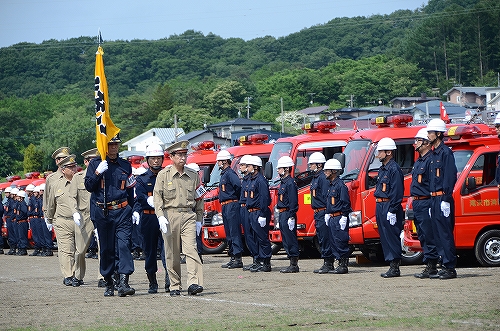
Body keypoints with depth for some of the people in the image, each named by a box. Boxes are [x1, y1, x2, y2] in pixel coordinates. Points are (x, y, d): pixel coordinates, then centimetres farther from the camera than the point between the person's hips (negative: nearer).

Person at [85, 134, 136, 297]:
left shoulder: (125, 165, 12)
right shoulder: (95, 164, 5)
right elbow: (89, 186, -3)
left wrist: (131, 210, 16)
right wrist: (98, 172, -17)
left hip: (122, 212, 1)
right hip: (102, 213, -1)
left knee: (124, 245, -13)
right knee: (106, 248, 4)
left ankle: (123, 283, -19)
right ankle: (108, 284, 16)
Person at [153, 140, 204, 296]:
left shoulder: (193, 175, 10)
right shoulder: (163, 175, 3)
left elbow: (199, 199, 17)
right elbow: (157, 197, 0)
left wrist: (199, 219, 15)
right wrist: (160, 216, -11)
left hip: (188, 215, 1)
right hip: (170, 216, -1)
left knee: (191, 249, -14)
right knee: (172, 254, 3)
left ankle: (194, 283, -21)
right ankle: (175, 286, 11)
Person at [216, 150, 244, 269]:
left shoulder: (230, 173, -13)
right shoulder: (224, 174, 19)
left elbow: (238, 185, -28)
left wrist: (236, 197, -13)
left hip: (232, 205, -11)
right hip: (225, 206, 11)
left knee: (235, 232, -10)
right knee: (229, 234, 12)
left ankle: (238, 259, -11)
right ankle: (233, 258, 16)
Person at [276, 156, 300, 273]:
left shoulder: (291, 183, -13)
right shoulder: (283, 182, 17)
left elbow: (293, 202, -18)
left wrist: (291, 217, -21)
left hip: (288, 215, -10)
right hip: (282, 214, 10)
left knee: (291, 240, -7)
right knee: (286, 241, 12)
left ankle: (294, 265, -4)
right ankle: (292, 264, 16)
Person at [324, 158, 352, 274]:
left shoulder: (340, 185, -13)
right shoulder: (330, 185, 16)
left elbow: (346, 203, -16)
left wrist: (343, 218, -19)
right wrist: (327, 215, 20)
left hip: (339, 218, -10)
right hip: (332, 218, 10)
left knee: (341, 242, -8)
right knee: (334, 242, 10)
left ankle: (344, 266, -4)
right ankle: (341, 263, 15)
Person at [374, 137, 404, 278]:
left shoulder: (394, 169, -12)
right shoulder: (382, 169, 18)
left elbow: (397, 192, -17)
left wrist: (392, 211, -21)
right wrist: (379, 208, 17)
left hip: (389, 208, -10)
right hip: (380, 207, 10)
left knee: (391, 237, -8)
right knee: (385, 237, 11)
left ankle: (395, 268, -6)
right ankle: (392, 265, 15)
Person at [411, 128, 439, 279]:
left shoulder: (431, 160, -12)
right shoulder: (418, 162, 19)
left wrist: (432, 203, -21)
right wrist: (411, 199, 20)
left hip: (426, 203, -10)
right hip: (417, 204, 10)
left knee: (429, 236, -9)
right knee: (422, 236, 11)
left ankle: (431, 267, -8)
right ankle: (430, 266, 14)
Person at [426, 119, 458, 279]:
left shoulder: (446, 152, -11)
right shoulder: (434, 153, 17)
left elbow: (450, 177, -16)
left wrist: (446, 199, -21)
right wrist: (432, 199, 17)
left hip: (442, 198, -9)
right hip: (434, 199, 9)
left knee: (445, 234, -8)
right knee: (438, 234, 10)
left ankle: (450, 268, -6)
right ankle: (446, 266, 14)